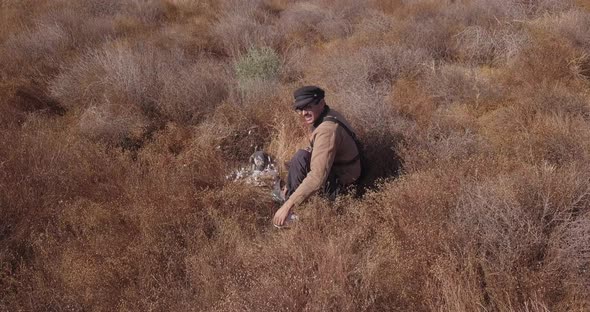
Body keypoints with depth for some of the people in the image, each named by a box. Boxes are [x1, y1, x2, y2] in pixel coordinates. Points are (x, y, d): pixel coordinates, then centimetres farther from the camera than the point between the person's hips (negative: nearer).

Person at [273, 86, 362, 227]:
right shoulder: (328, 115, -2)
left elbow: (318, 177, -40)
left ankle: (290, 211, -10)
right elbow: (316, 151, 10)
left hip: (337, 185, -10)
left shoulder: (327, 130, -32)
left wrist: (288, 206, -39)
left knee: (301, 158, -26)